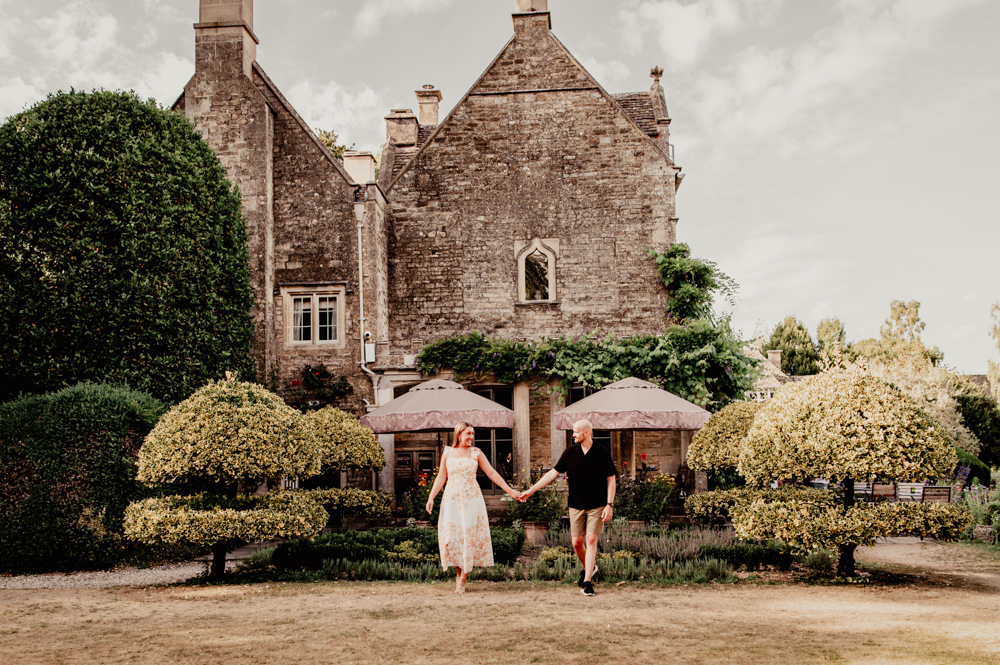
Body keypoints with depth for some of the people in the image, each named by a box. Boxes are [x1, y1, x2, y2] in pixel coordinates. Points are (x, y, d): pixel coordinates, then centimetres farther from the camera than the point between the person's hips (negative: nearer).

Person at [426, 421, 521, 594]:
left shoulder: (476, 453, 3)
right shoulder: (448, 453, 6)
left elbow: (491, 473, 5)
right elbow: (441, 477, 9)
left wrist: (510, 491, 2)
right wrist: (431, 497, 0)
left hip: (471, 500, -1)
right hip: (451, 499, 1)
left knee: (469, 536, -3)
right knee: (450, 537, -3)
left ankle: (462, 580, 4)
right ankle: (458, 572, 18)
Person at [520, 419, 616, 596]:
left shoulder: (602, 453, -5)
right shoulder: (570, 452, 2)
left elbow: (611, 480, -1)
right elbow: (554, 472, 4)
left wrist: (609, 505, -9)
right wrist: (531, 490, 0)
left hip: (597, 505, -3)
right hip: (576, 505, 3)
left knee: (591, 540, -9)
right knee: (577, 542, 4)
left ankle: (587, 582, -5)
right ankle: (588, 568, 32)